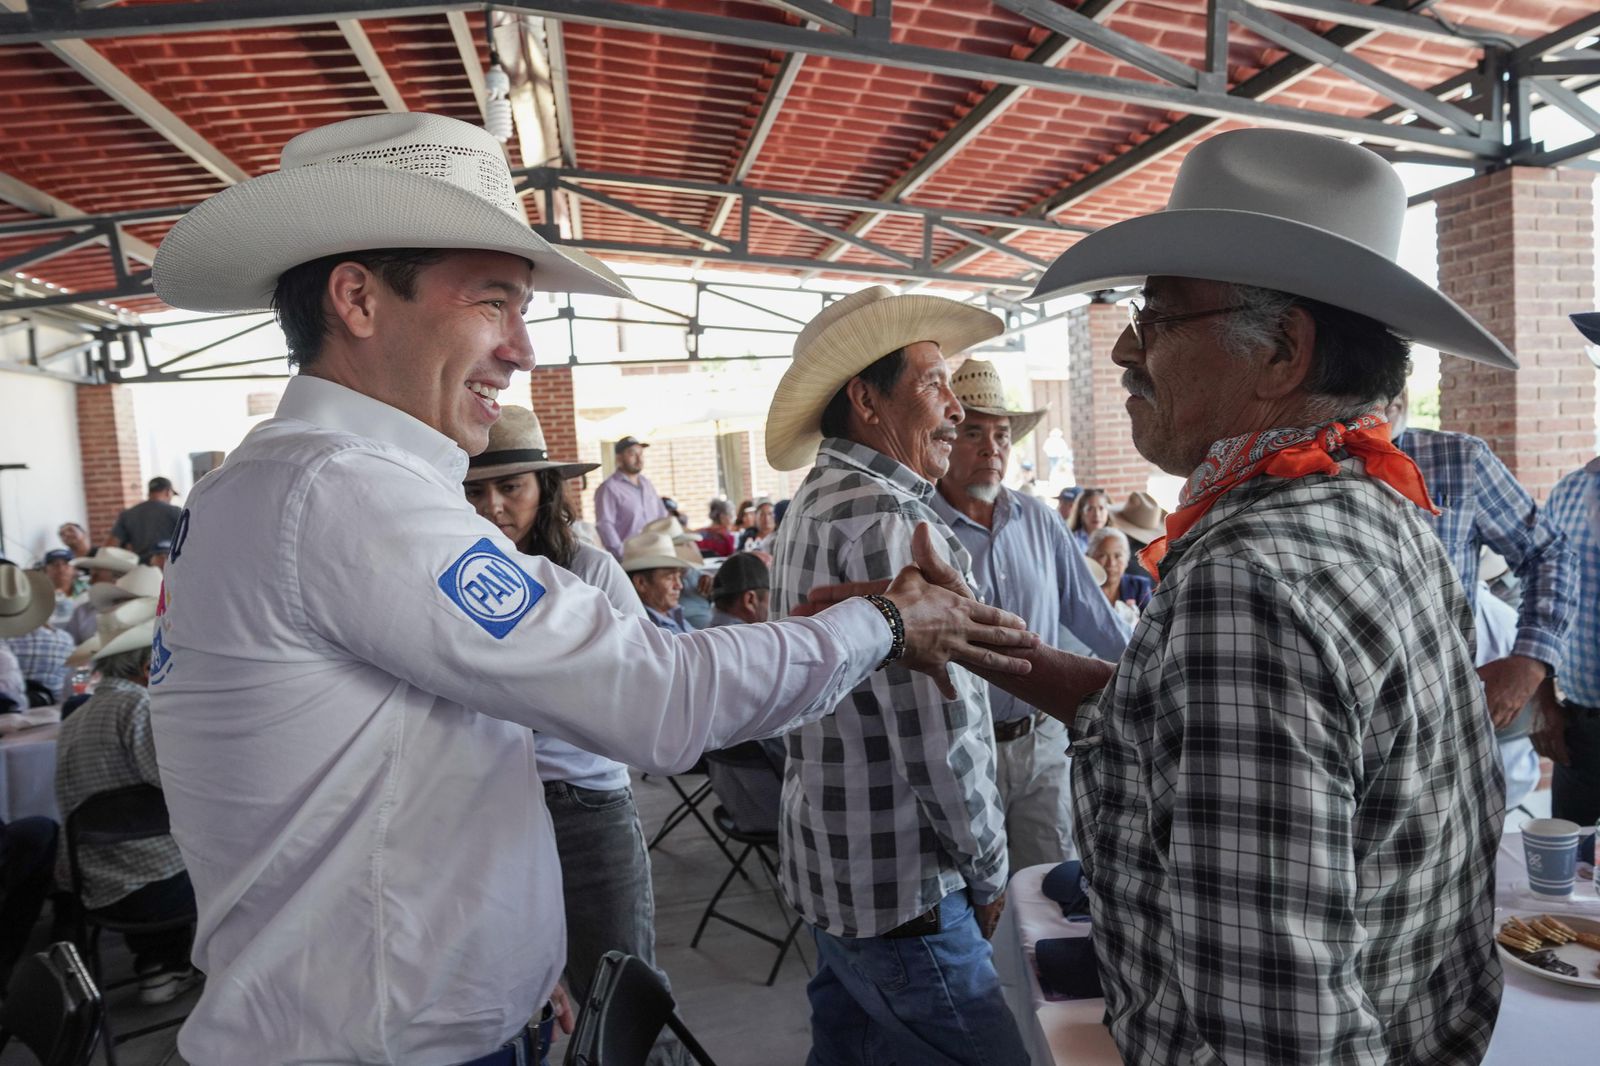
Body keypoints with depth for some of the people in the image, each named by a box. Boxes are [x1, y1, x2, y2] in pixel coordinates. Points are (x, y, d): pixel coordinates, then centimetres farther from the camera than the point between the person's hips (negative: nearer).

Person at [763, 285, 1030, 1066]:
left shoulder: (814, 506, 11)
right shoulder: (889, 518, -20)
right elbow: (939, 734, -23)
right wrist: (988, 874, -7)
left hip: (828, 866, 10)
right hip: (899, 891, -10)